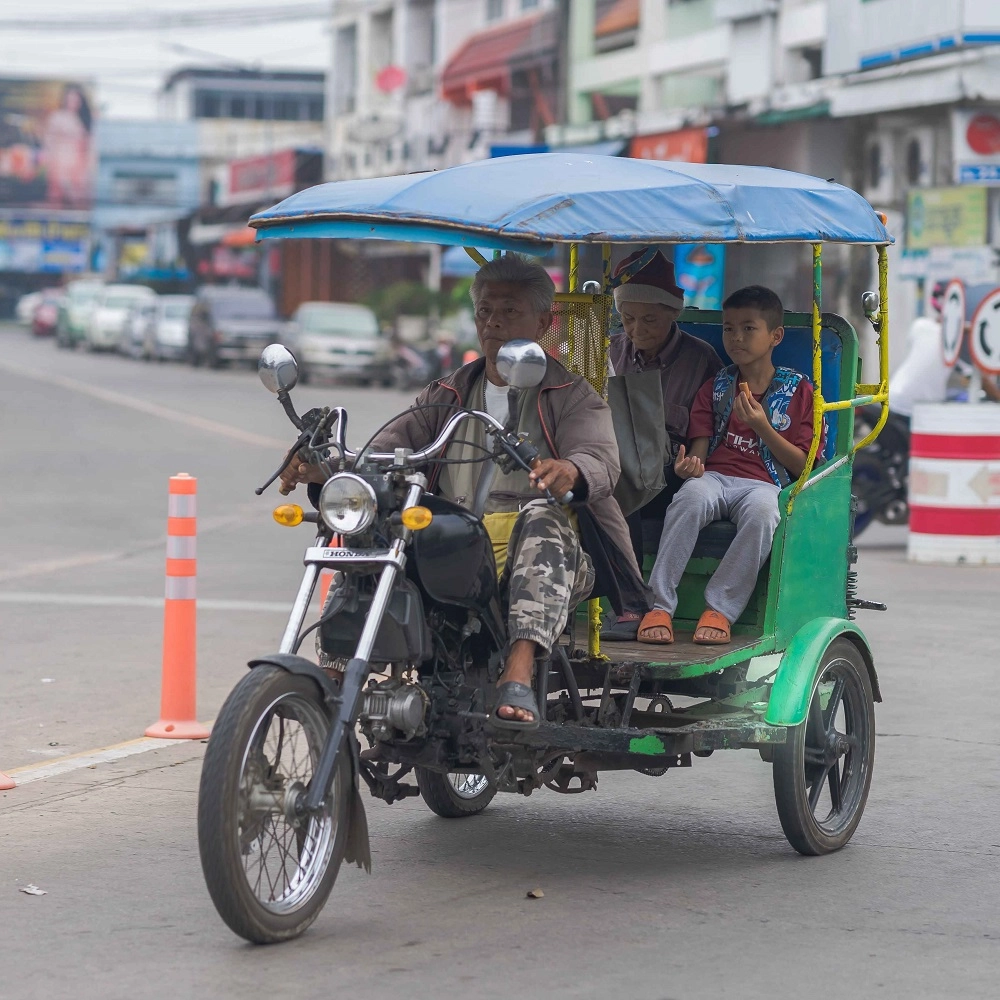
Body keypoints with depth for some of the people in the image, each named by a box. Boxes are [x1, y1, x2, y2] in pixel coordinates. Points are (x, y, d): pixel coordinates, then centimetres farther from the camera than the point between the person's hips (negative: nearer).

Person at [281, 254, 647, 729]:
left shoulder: (571, 396, 11)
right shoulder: (448, 396, 24)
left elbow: (601, 459, -9)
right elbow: (389, 449, 12)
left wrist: (569, 471, -35)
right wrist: (325, 469, -10)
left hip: (540, 563, -3)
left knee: (542, 518, -37)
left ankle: (518, 673, -50)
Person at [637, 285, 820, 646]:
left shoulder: (798, 390, 9)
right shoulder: (715, 387, 19)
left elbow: (802, 466, 4)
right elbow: (700, 446, 12)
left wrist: (762, 427, -10)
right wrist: (690, 463, -14)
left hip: (764, 483, -2)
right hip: (714, 476, 2)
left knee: (762, 513, -39)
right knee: (690, 497, -35)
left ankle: (720, 609, -32)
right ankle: (658, 605, -36)